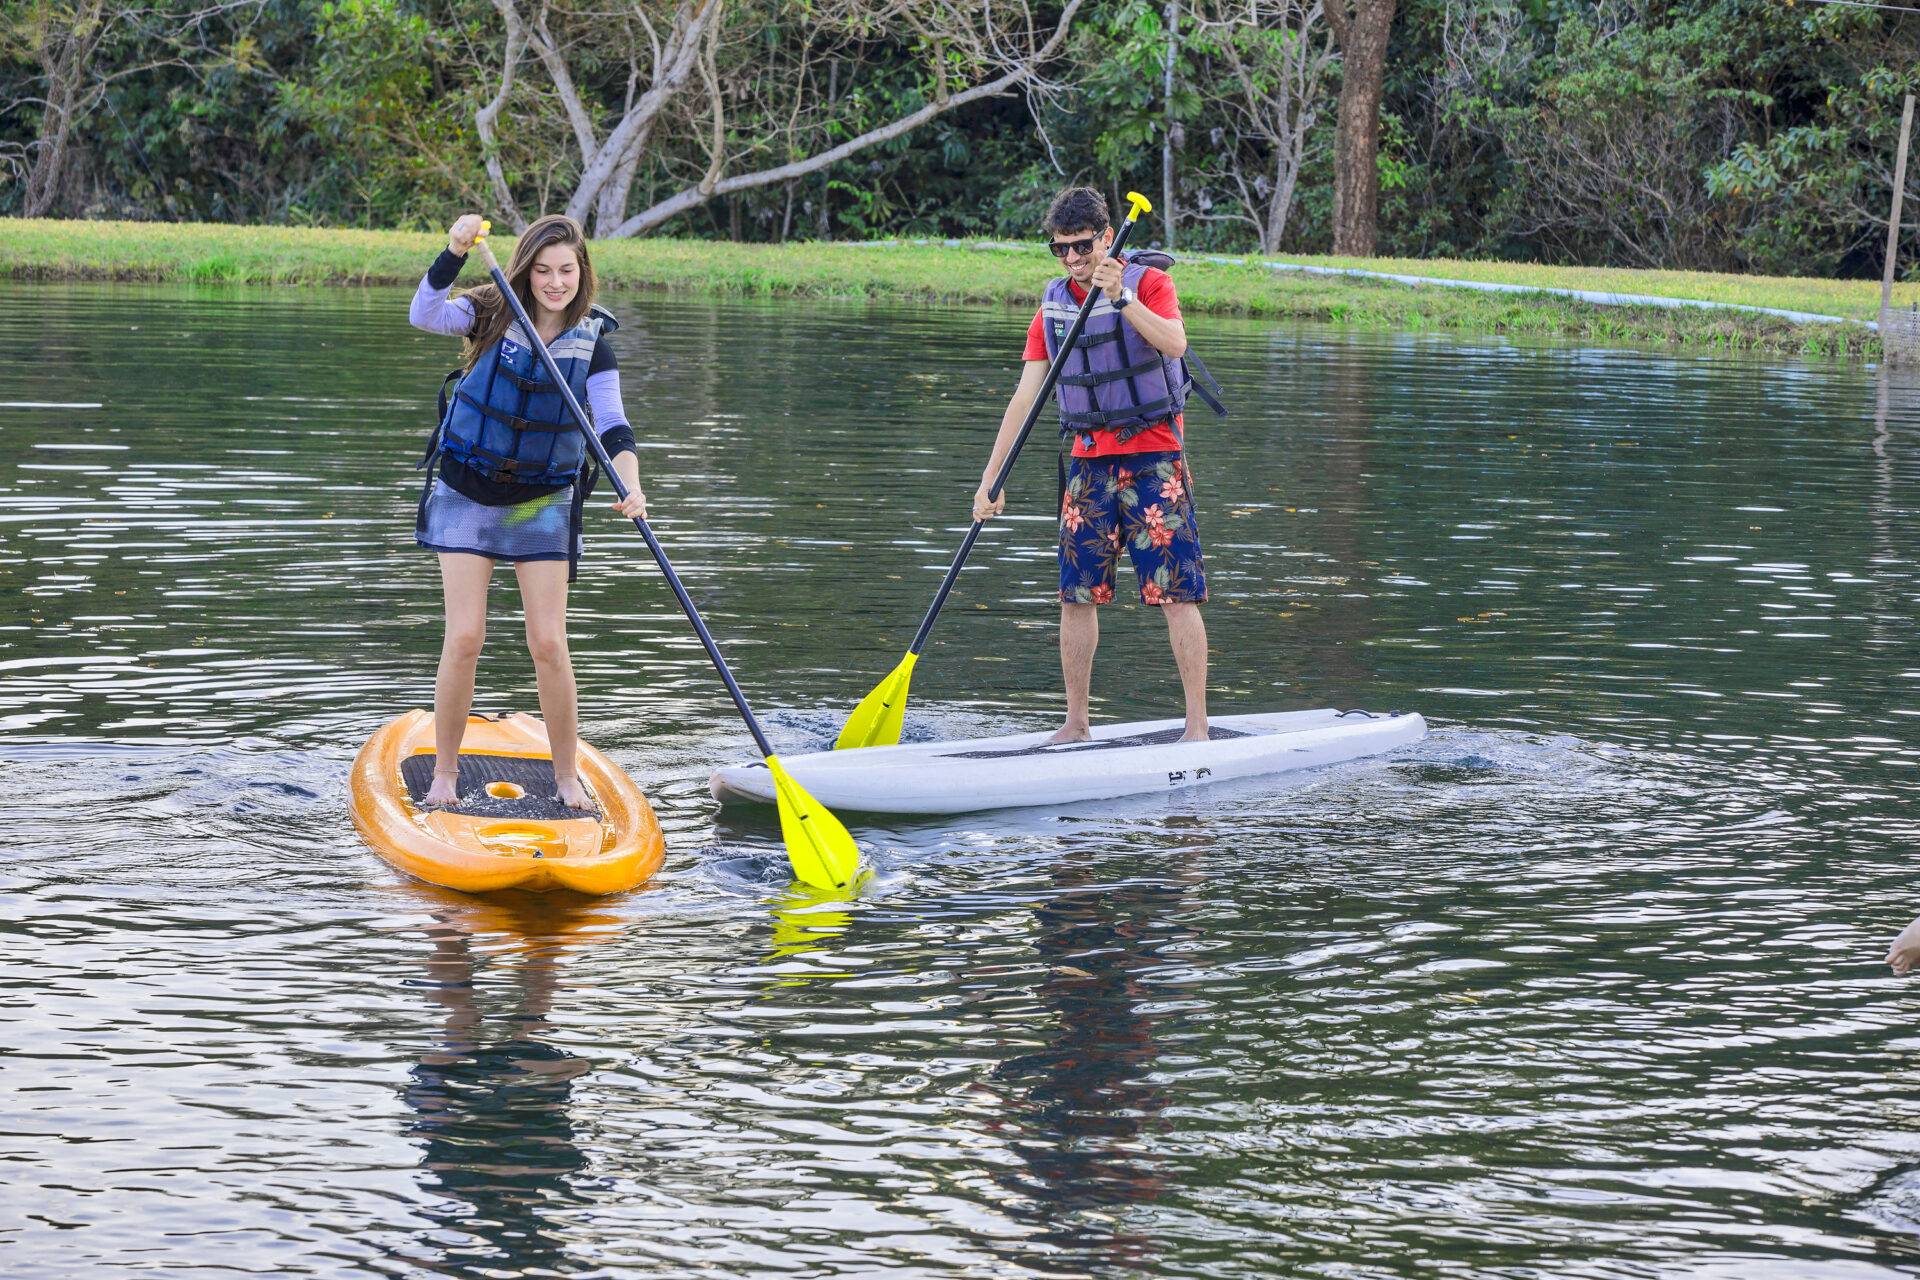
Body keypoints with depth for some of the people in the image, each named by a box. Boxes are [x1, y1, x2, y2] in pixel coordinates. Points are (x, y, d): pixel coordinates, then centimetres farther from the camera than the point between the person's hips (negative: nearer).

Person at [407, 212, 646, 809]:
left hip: (542, 502, 1)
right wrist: (455, 252, -39)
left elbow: (612, 425, -10)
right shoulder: (493, 314, -7)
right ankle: (444, 771, 9)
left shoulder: (592, 341, -3)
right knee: (464, 637, -7)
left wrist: (631, 486, -28)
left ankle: (566, 775, 12)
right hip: (466, 492, -1)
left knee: (548, 644, -4)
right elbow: (425, 315, -24)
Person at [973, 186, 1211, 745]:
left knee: (1177, 594, -8)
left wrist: (1120, 296, -37)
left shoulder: (1148, 283, -6)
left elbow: (1174, 343, -26)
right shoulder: (1053, 304, 7)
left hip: (1153, 455, -5)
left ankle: (1198, 725, -5)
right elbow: (1025, 395, 6)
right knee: (1077, 594, 3)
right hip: (1090, 461, 5)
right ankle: (1076, 724, 13)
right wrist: (989, 480, 2)